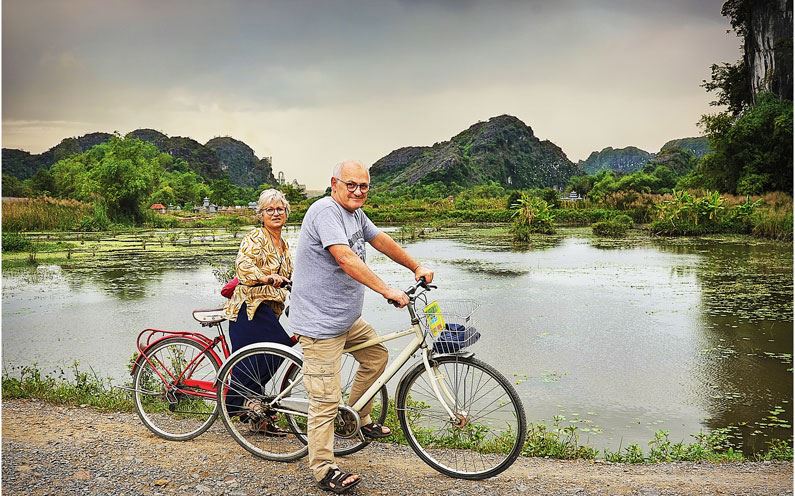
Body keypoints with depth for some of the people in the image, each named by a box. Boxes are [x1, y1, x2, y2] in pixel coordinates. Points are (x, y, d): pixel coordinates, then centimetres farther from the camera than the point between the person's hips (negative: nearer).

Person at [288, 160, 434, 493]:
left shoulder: (355, 213, 10)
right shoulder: (325, 210, -20)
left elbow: (381, 241, 18)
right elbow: (346, 258, -31)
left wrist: (417, 268, 17)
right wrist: (387, 291, -34)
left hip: (347, 318, 10)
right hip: (320, 323, -10)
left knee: (376, 356, 23)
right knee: (326, 400, -5)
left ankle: (358, 418, 39)